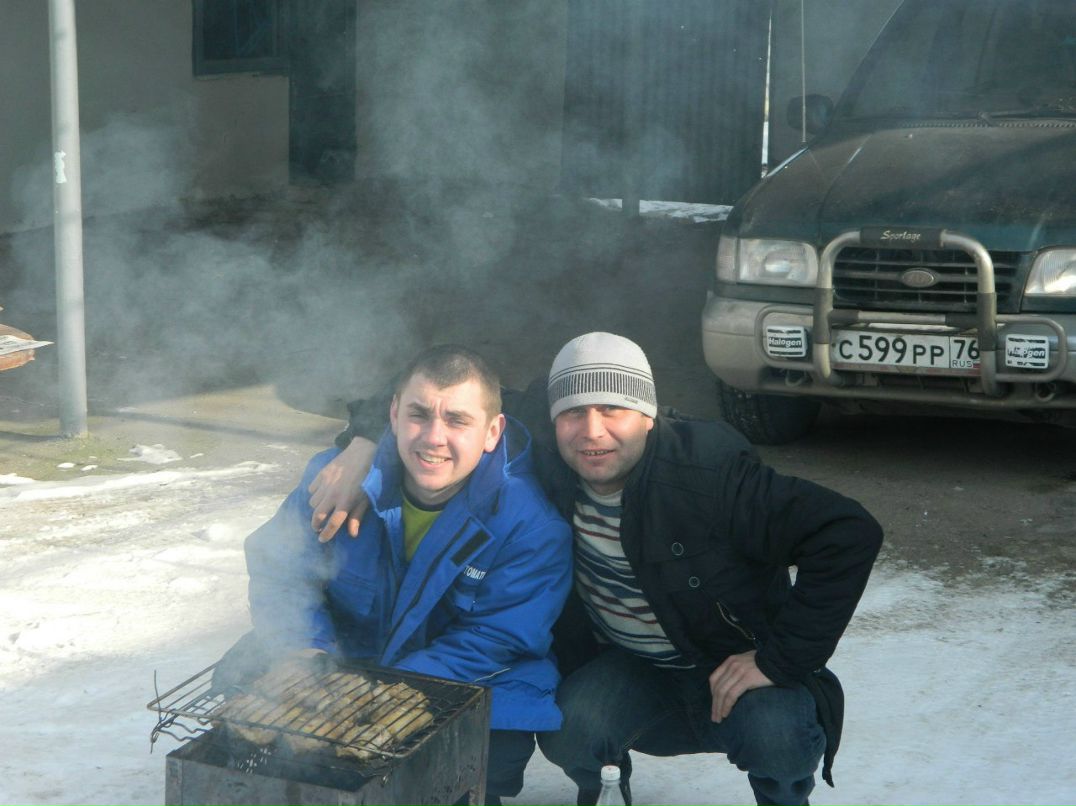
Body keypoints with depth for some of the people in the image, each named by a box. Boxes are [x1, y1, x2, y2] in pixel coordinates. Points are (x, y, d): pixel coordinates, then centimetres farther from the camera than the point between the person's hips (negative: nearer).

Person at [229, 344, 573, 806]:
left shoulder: (532, 521, -23)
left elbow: (494, 641, -23)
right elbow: (278, 568, -5)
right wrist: (307, 652, -24)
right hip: (346, 646, 3)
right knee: (240, 679, -13)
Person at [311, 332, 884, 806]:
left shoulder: (710, 472, -28)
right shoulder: (542, 456, -15)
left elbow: (851, 534, -29)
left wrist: (782, 658, -28)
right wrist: (364, 441, -21)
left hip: (734, 669, -3)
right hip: (628, 671, 3)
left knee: (776, 734, -34)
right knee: (569, 733, -28)